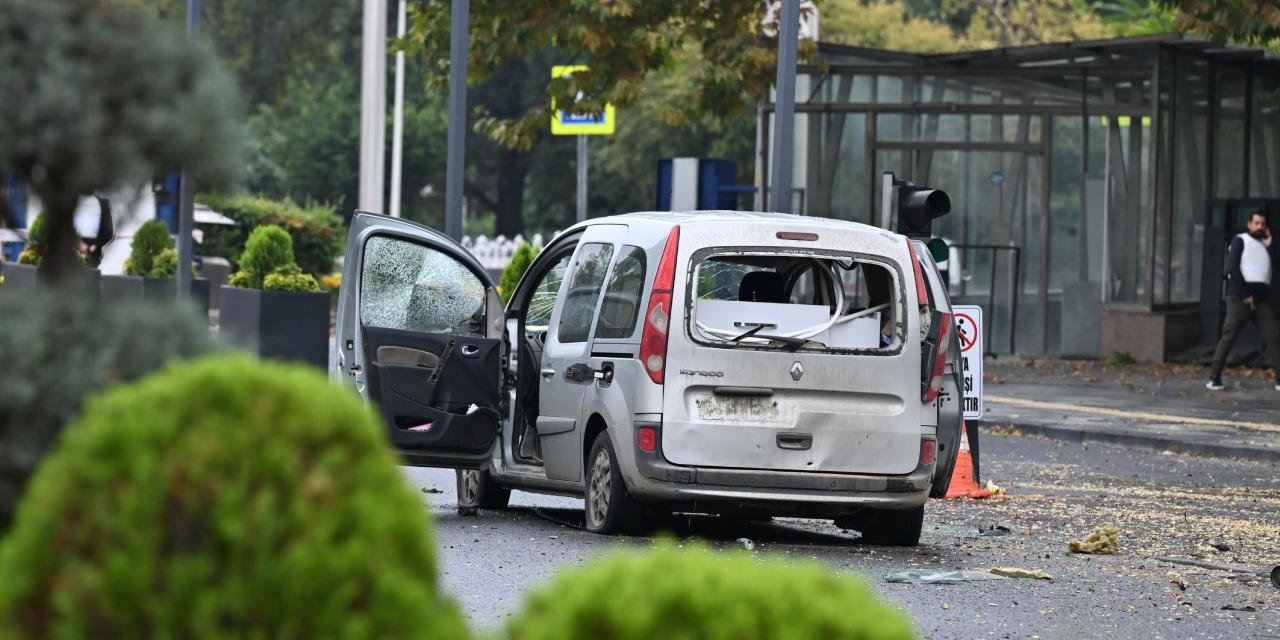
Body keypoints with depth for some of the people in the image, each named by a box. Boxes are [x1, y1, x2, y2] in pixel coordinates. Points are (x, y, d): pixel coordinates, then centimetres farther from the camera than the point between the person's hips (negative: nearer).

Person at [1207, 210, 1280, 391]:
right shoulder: (1240, 241, 5)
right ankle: (1214, 378, -5)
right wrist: (1244, 294, -12)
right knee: (1228, 337, -7)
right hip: (1239, 298, -5)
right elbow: (1232, 268, -7)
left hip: (1261, 299, 5)